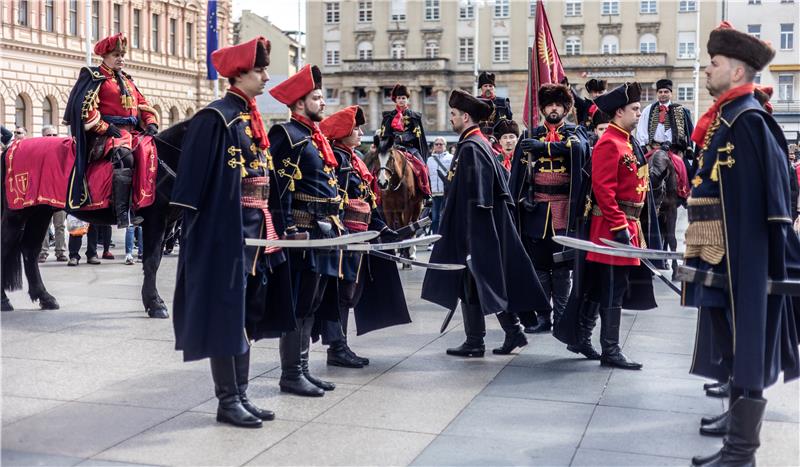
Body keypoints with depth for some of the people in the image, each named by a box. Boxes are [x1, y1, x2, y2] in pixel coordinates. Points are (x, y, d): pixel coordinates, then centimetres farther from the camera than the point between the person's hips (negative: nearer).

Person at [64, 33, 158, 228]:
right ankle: (123, 215, -42)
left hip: (133, 131, 8)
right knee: (124, 155, -36)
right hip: (106, 133, -8)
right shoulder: (95, 77, 3)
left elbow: (143, 104, 26)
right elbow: (85, 107, -8)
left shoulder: (127, 80, 25)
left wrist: (151, 123, 7)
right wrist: (105, 128, -15)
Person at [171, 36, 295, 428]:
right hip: (225, 231, -9)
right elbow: (193, 178, -15)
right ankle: (227, 401, 7)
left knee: (248, 312, 12)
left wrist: (269, 227, 16)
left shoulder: (252, 120, 15)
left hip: (255, 230, 9)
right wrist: (197, 228, -18)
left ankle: (241, 395, 21)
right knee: (225, 312, -2)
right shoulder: (215, 118, -11)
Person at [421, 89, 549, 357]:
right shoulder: (481, 143, 13)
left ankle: (475, 343, 7)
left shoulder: (470, 148, -16)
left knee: (471, 284, -1)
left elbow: (474, 197, -21)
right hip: (488, 227, 9)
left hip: (474, 229, -9)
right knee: (494, 280, 13)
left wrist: (468, 235, -20)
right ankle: (514, 332, 16)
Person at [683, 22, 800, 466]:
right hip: (724, 258, 10)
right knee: (735, 343, 21)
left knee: (745, 345, -3)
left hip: (742, 260, -10)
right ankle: (738, 414, 38)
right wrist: (699, 247, 18)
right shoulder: (724, 119, 13)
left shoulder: (747, 121, -16)